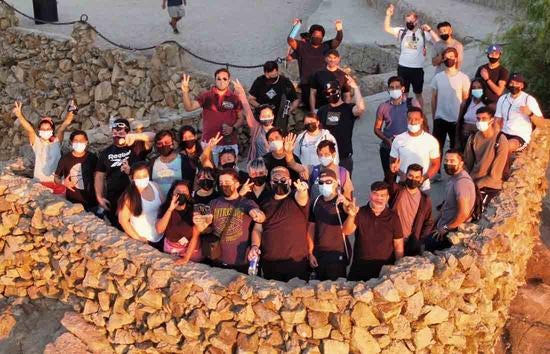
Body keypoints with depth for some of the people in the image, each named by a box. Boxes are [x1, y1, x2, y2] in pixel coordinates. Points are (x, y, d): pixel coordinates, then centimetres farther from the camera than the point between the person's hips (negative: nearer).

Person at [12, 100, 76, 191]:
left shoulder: (56, 141, 3)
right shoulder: (36, 142, 2)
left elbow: (63, 126, -10)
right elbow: (29, 129, -13)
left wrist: (71, 112, -25)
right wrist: (19, 115, -30)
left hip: (56, 182, 0)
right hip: (39, 182, 0)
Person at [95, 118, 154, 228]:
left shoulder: (136, 147, -1)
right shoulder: (106, 153, 9)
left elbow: (152, 137, -17)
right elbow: (99, 176, 11)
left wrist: (135, 136, -34)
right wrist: (99, 197, 2)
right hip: (112, 201, 3)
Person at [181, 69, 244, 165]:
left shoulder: (235, 98, 4)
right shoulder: (206, 96, 2)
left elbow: (241, 119, 9)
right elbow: (189, 107, -7)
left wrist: (233, 128, -10)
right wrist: (185, 92, -23)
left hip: (230, 144, 1)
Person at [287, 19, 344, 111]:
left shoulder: (326, 47, 12)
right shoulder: (302, 46, 6)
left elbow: (337, 40, 1)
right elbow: (290, 41, -6)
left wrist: (339, 30, -19)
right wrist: (295, 28, -19)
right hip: (307, 85, -2)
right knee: (309, 110, -4)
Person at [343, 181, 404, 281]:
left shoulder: (393, 217, 1)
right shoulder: (360, 213, 1)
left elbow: (398, 245, 4)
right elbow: (347, 232, -11)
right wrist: (351, 216, -29)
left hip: (385, 269, 0)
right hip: (359, 268, 1)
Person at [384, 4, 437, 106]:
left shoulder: (423, 33, -4)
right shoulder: (402, 31, 1)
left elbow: (438, 41, -12)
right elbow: (387, 28, -2)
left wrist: (429, 30, -23)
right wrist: (388, 15, -14)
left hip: (417, 69, -1)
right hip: (403, 68, 2)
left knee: (418, 94, 12)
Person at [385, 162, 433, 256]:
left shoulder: (425, 199, 1)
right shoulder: (397, 189, -4)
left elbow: (428, 223, 7)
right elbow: (388, 185, -27)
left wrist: (420, 241, -3)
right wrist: (392, 173, -47)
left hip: (410, 243, 1)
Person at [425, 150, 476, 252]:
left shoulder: (462, 182, -27)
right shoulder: (454, 177, 5)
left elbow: (463, 213, -31)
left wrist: (445, 228, -19)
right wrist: (437, 221, 12)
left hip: (452, 231, -10)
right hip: (444, 226, 10)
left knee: (426, 244, -11)